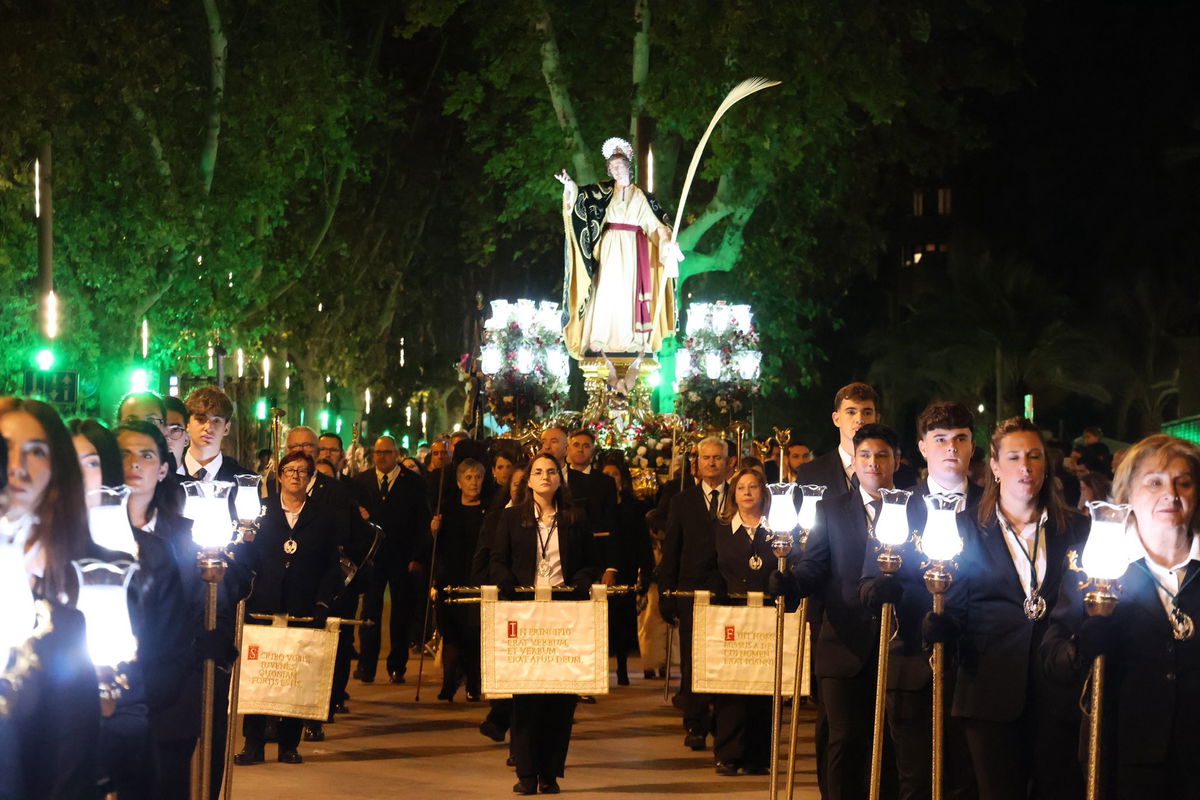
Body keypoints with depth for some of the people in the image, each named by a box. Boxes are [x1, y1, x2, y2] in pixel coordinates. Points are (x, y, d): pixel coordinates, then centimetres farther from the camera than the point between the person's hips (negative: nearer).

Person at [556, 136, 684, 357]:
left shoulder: (641, 196, 7)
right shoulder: (604, 191, 7)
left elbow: (655, 223, 3)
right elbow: (581, 195, -7)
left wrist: (667, 241, -13)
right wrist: (570, 186, -28)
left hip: (632, 250, 1)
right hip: (610, 249, -1)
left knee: (630, 293, -1)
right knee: (606, 292, -6)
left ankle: (630, 342, 1)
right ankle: (599, 342, -7)